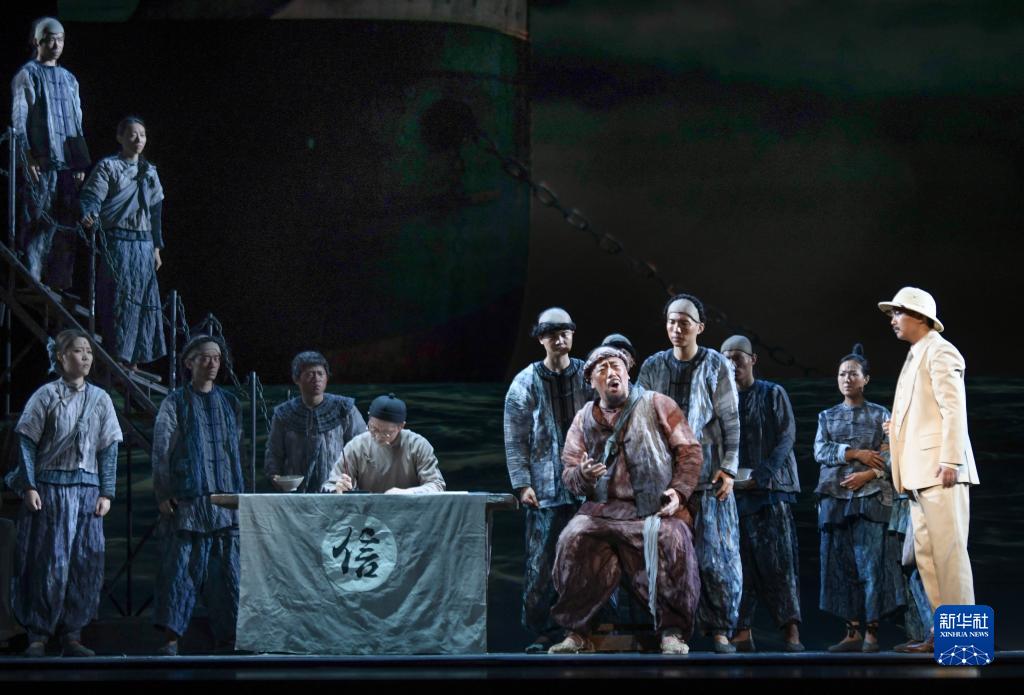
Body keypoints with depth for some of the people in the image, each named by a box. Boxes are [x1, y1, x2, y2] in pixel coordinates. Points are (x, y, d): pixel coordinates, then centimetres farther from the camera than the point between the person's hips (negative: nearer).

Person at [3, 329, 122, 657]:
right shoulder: (46, 396, -1)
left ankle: (71, 635, 6)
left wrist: (107, 493, 2)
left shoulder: (100, 399, 9)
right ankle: (38, 635, 2)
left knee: (85, 563, -1)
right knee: (46, 562, -4)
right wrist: (29, 487, -9)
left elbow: (109, 449, 9)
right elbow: (27, 443, -2)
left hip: (86, 490, 3)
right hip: (49, 488, -3)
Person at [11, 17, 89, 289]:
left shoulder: (69, 79, 20)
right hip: (40, 164, -6)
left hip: (67, 164, 6)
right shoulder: (27, 75, 2)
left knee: (66, 226, 4)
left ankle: (60, 284, 8)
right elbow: (18, 118, -5)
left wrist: (80, 162, 14)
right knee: (38, 223, -10)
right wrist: (27, 157, -15)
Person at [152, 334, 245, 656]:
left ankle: (227, 639, 6)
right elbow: (161, 451, 1)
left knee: (227, 572, 2)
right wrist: (163, 494, -7)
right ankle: (171, 639, -6)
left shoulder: (230, 404, 17)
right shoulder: (175, 403, 4)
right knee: (181, 568, -7)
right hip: (188, 500, -4)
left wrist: (241, 494, 15)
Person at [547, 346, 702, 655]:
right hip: (604, 509, 3)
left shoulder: (656, 405, 8)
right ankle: (577, 632, -17)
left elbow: (689, 450, 5)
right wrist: (582, 475, -10)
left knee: (669, 541, -34)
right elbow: (568, 471, 15)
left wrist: (679, 490, -9)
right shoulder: (584, 420, 16)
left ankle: (673, 631, -23)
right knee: (573, 542, -27)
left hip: (656, 508, -2)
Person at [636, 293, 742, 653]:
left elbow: (731, 420, 1)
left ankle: (720, 629, 3)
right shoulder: (653, 367, 7)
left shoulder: (717, 366, 1)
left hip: (708, 471, -2)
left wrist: (728, 467, -5)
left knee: (716, 554, -3)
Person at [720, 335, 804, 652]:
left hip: (771, 486, -3)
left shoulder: (773, 394, 5)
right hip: (733, 491, 3)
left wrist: (761, 475, -14)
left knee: (777, 558, -9)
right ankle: (742, 632, -1)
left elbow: (787, 436, -3)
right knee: (739, 560, -2)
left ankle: (791, 630, -10)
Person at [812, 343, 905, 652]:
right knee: (842, 563, -2)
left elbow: (892, 456, 0)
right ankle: (853, 632, 0)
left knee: (871, 562, -9)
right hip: (834, 496, 3)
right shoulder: (827, 416, 16)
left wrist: (867, 474, -15)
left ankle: (871, 633, -9)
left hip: (871, 495, -3)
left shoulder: (880, 415, 9)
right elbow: (820, 451, 1)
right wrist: (856, 454, -11)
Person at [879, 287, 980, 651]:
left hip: (940, 468, -10)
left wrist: (951, 460, -20)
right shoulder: (915, 357, 21)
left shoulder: (940, 352, -6)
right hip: (920, 471, 10)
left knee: (948, 550, -10)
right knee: (926, 552, 7)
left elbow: (953, 409, -14)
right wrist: (899, 427, 11)